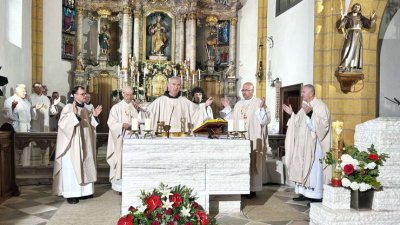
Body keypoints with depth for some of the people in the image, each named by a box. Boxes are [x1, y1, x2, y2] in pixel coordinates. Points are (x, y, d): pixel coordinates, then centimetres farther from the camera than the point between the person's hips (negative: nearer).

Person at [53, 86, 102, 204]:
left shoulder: (84, 109, 13)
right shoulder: (68, 107, -10)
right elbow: (62, 123, -23)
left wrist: (94, 116, 5)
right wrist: (74, 113, -35)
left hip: (84, 145, 8)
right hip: (72, 145, -8)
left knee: (84, 167, 11)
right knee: (72, 168, -4)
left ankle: (84, 191, 21)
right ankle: (70, 194, 2)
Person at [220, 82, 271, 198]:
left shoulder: (259, 103, -2)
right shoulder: (238, 104, 15)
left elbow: (265, 120, -12)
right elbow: (232, 119, 16)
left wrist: (261, 108, -25)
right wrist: (227, 107, 11)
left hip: (253, 140, -5)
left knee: (252, 164, -1)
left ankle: (252, 189, 6)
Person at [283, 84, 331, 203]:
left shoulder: (320, 106, -9)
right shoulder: (305, 106, 17)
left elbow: (324, 124, -20)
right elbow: (299, 123, 21)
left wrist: (310, 113, -26)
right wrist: (292, 114, 9)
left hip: (314, 144, -8)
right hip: (303, 144, 8)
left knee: (314, 168, -6)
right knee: (303, 167, 8)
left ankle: (316, 195, 0)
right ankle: (305, 193, 15)